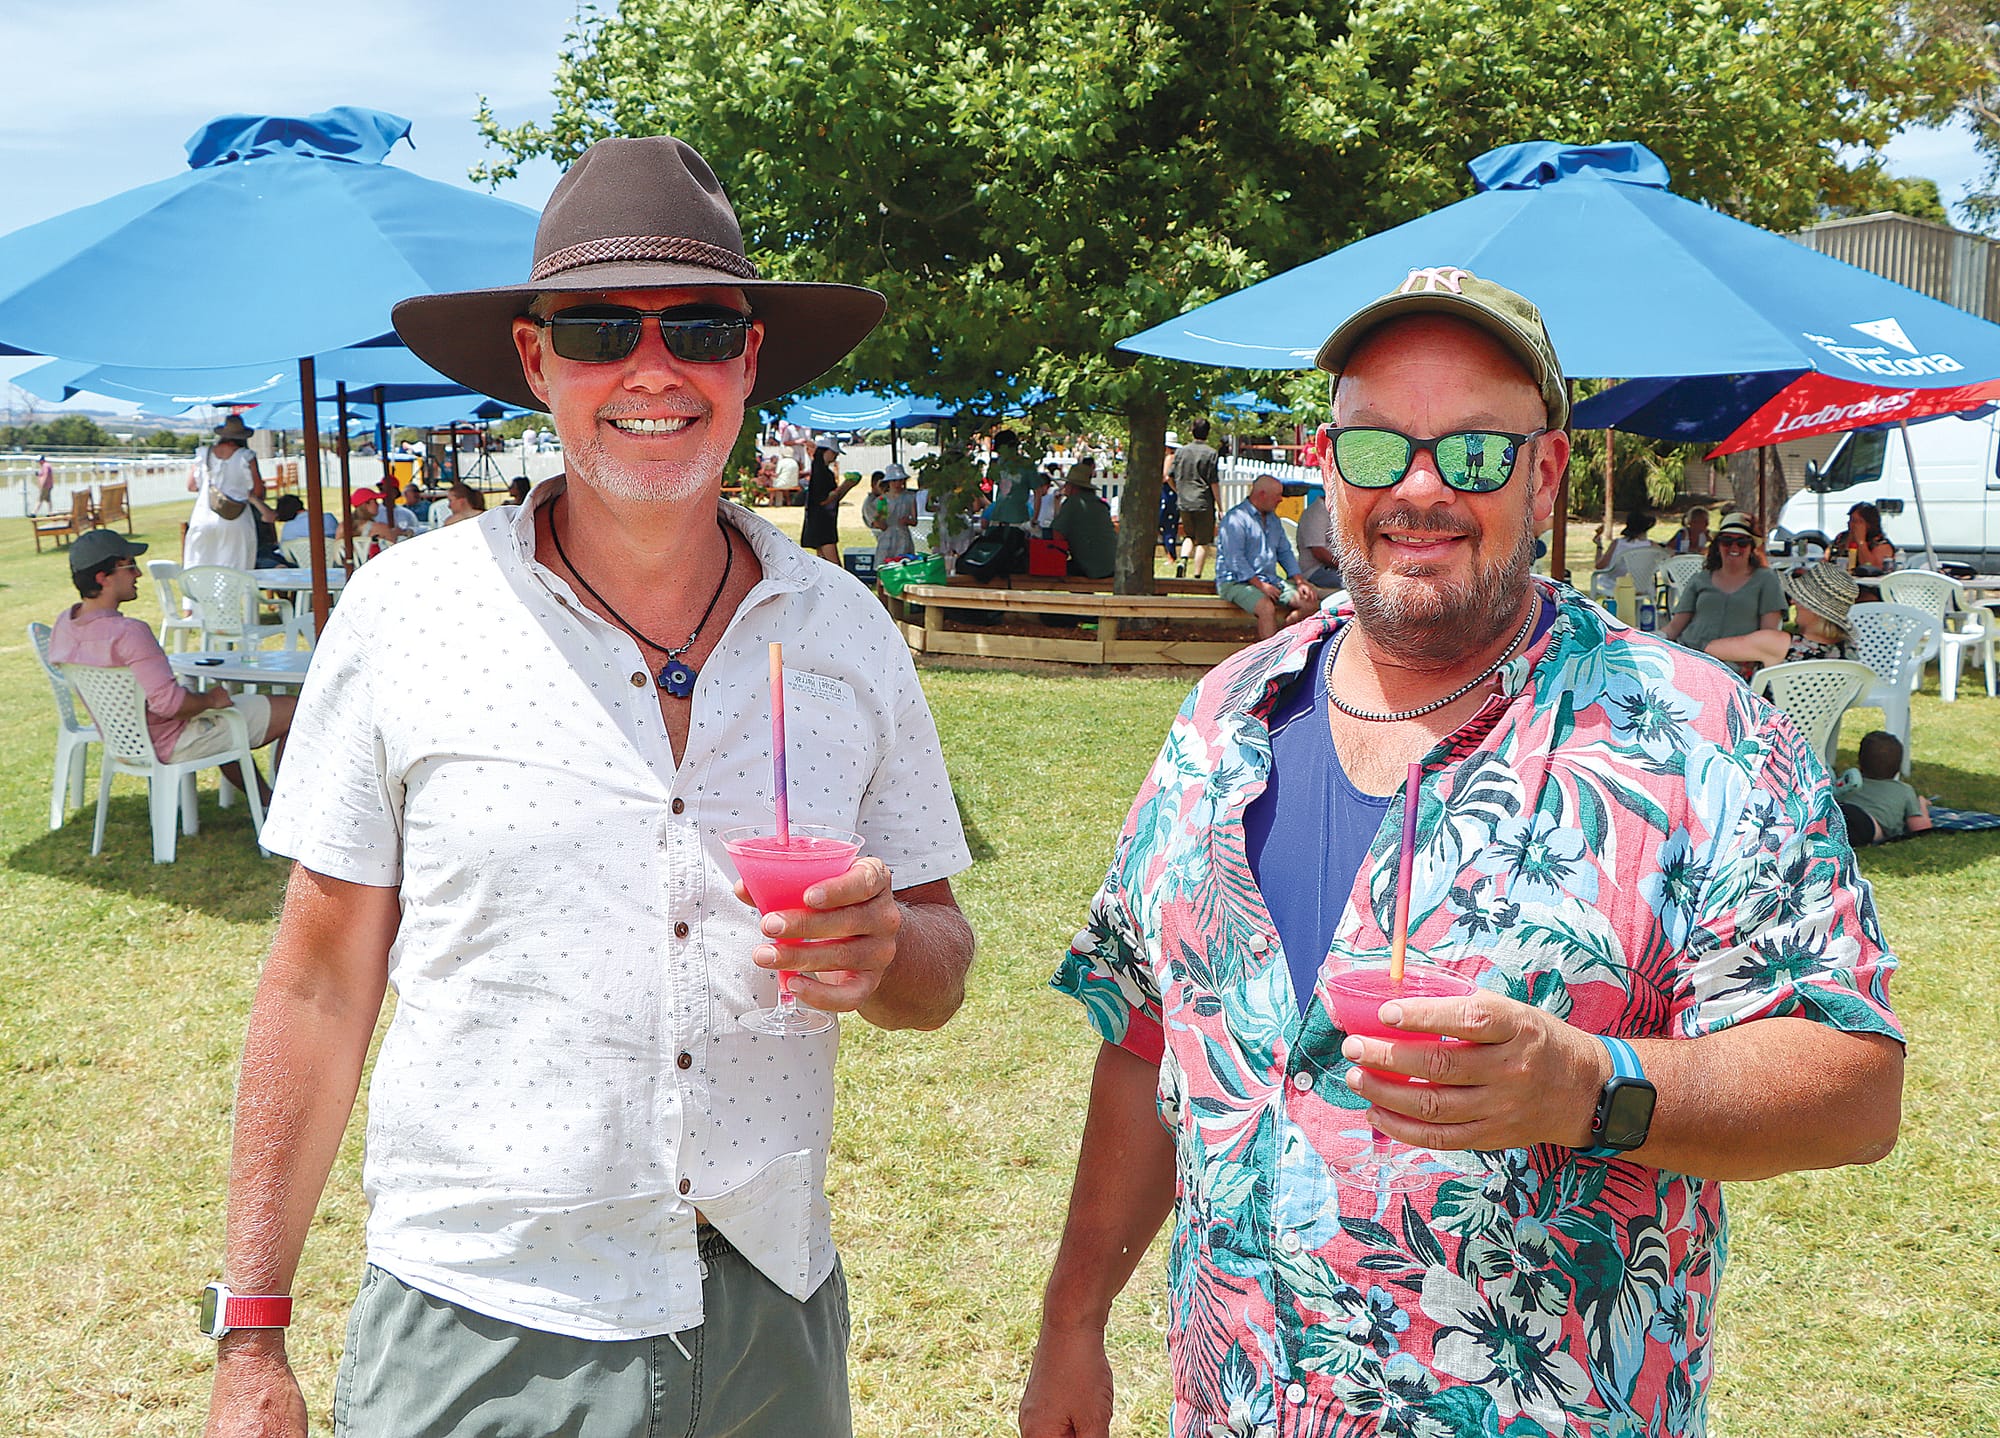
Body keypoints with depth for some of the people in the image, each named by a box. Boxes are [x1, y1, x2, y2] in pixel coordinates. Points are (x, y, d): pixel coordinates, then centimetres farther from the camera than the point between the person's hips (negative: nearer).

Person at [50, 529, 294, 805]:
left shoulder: (64, 624, -2)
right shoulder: (129, 632, -31)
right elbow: (168, 702, -34)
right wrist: (210, 699, -14)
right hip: (169, 745, -10)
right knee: (290, 710, 0)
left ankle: (265, 800, 42)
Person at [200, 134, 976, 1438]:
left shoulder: (847, 631, 0)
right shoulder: (404, 611, -7)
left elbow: (939, 973, 6)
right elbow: (321, 985, -2)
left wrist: (883, 949, -17)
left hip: (775, 1326, 3)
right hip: (479, 1331, -2)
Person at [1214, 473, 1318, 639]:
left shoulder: (1273, 519, 20)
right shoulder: (1235, 519, -9)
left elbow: (1285, 552, 23)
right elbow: (1234, 559, -17)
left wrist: (1300, 581, 7)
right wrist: (1260, 585, -22)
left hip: (1271, 580, 8)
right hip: (1237, 581, -8)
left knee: (1311, 602, -9)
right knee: (1267, 608, -36)